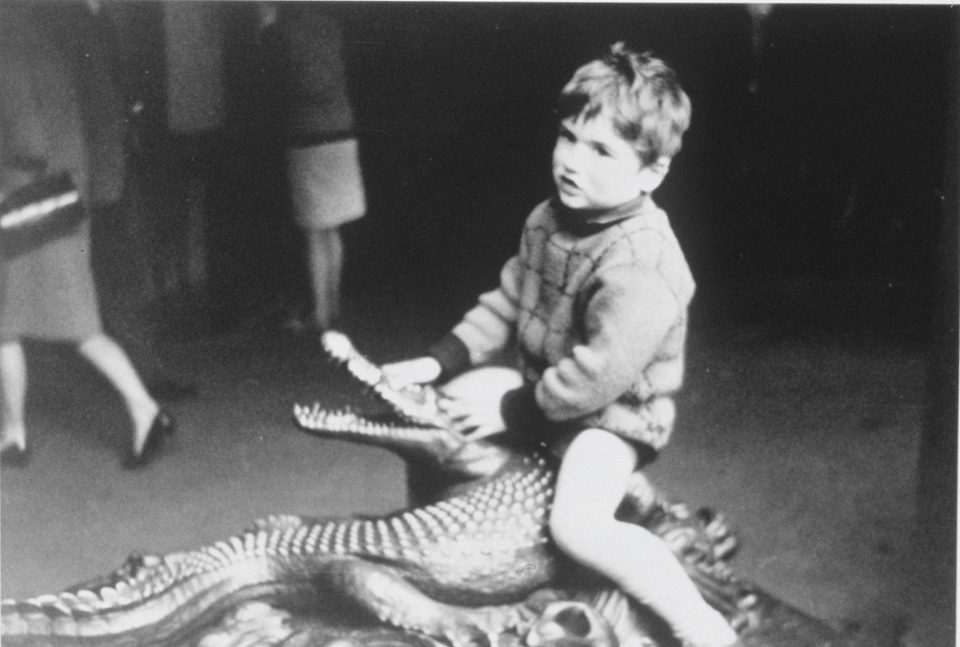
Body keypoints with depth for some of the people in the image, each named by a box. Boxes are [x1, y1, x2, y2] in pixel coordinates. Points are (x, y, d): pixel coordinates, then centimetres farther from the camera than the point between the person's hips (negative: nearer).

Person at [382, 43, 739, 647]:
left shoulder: (642, 265, -31)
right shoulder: (549, 219, -2)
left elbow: (599, 375, -31)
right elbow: (508, 302, 9)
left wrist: (512, 409, -21)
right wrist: (437, 362, 0)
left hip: (614, 412, -9)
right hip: (544, 392, 9)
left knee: (578, 525, -31)